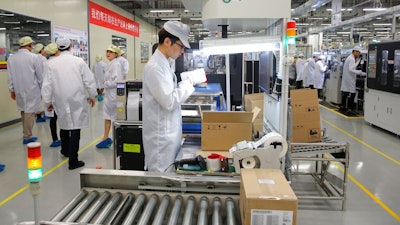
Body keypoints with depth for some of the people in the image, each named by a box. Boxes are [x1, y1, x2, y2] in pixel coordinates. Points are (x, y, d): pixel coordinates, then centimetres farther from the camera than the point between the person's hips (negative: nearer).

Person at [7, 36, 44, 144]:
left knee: (23, 111, 17)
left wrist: (11, 90, 15)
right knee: (30, 112, 1)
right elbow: (40, 75, -7)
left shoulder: (11, 58, 3)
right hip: (32, 90, -5)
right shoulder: (34, 57, -12)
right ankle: (27, 137, 5)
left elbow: (10, 76, 7)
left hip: (19, 90, 5)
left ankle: (26, 134, 28)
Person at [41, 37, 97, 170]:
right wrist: (92, 96, 9)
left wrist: (47, 101, 9)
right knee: (75, 128, 0)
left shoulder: (52, 63, -3)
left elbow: (47, 84, -1)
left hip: (60, 101, 3)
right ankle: (73, 161, 1)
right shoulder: (79, 61, -6)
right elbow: (89, 81, -4)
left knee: (64, 124, 23)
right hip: (77, 101, -2)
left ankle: (65, 151, 41)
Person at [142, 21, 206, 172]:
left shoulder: (163, 63, 11)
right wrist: (190, 81, -16)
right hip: (161, 136, -9)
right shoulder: (154, 67, -19)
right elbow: (169, 101, -22)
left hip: (169, 133, 9)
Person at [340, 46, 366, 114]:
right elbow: (351, 69, -24)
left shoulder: (349, 57, 17)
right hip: (350, 79, -10)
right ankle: (349, 109, -8)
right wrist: (361, 73, -25)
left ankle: (342, 106, 21)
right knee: (352, 94, -8)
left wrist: (358, 60, 12)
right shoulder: (352, 59, -15)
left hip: (346, 78, 10)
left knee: (345, 92, 14)